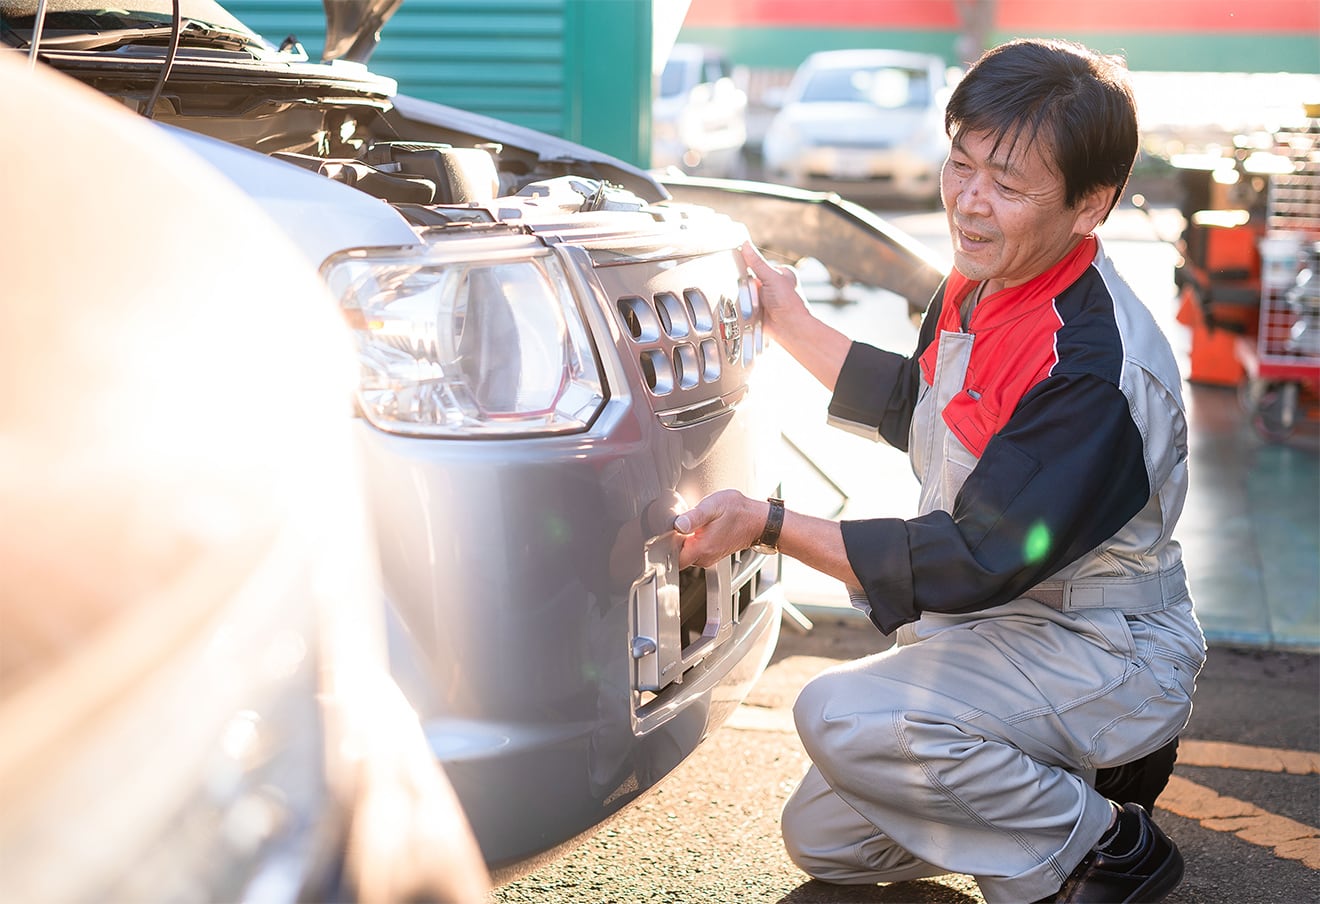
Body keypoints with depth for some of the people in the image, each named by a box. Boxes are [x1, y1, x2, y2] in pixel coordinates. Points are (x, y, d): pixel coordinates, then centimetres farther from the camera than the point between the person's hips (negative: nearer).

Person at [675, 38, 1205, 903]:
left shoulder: (1095, 369, -30)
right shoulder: (978, 288, -2)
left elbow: (974, 565, -29)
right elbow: (911, 404, 20)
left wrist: (769, 525, -28)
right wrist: (787, 318, 18)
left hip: (1104, 658, -8)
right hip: (992, 627, 9)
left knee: (843, 718, -30)